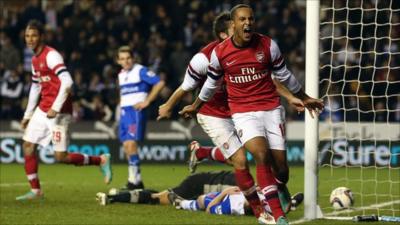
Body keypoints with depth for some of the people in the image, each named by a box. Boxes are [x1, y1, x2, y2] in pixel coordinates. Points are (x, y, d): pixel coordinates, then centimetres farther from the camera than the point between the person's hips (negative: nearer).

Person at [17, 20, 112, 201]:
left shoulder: (51, 56, -16)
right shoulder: (35, 60, 13)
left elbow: (67, 82, -25)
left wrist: (56, 108, -28)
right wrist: (28, 115, 24)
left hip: (58, 113, -9)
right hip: (42, 110, 9)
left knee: (60, 156, -9)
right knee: (28, 146, 2)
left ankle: (101, 160, 9)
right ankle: (35, 190, 9)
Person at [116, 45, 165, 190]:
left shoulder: (140, 71, -7)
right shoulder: (121, 75, 16)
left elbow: (160, 83, -13)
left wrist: (147, 101, -14)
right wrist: (122, 105, 15)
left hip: (136, 111, -8)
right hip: (124, 112, 8)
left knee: (131, 144, -18)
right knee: (126, 146, 4)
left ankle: (134, 180, -17)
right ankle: (136, 181, 11)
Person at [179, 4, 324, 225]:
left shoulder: (267, 45, -4)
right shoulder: (220, 53, -6)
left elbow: (283, 75, 12)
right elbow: (211, 83, 13)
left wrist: (304, 98, 22)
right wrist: (195, 107, 26)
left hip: (271, 109, 2)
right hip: (243, 113, -2)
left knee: (280, 167, -1)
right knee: (262, 155, -25)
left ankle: (280, 196, 35)